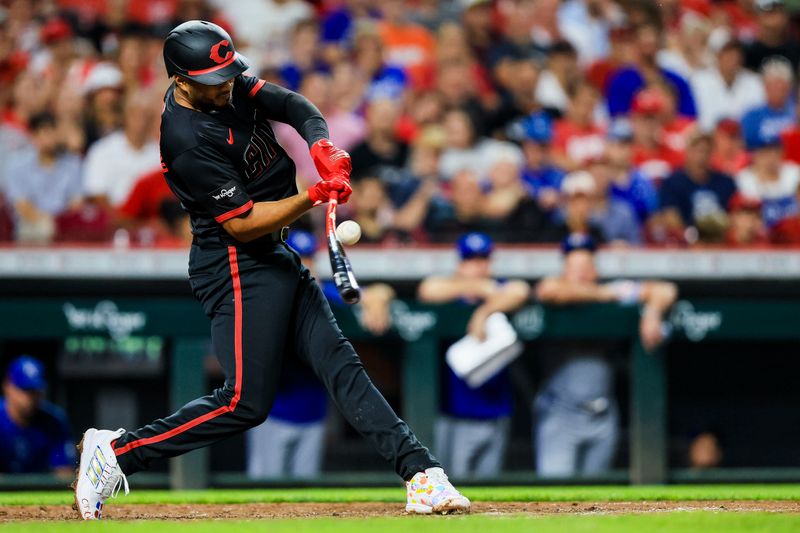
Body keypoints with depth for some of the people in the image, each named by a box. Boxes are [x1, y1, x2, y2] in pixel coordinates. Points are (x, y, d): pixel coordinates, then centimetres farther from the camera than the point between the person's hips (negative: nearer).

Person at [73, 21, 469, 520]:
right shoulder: (189, 141, -24)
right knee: (246, 401, -9)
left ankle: (422, 473, 1)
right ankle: (115, 452, -1)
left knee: (340, 362, 4)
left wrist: (321, 145, -19)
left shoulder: (229, 83, 1)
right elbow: (241, 223, -23)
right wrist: (313, 198, -31)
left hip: (277, 258, 9)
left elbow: (292, 105, 2)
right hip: (239, 268, -9)